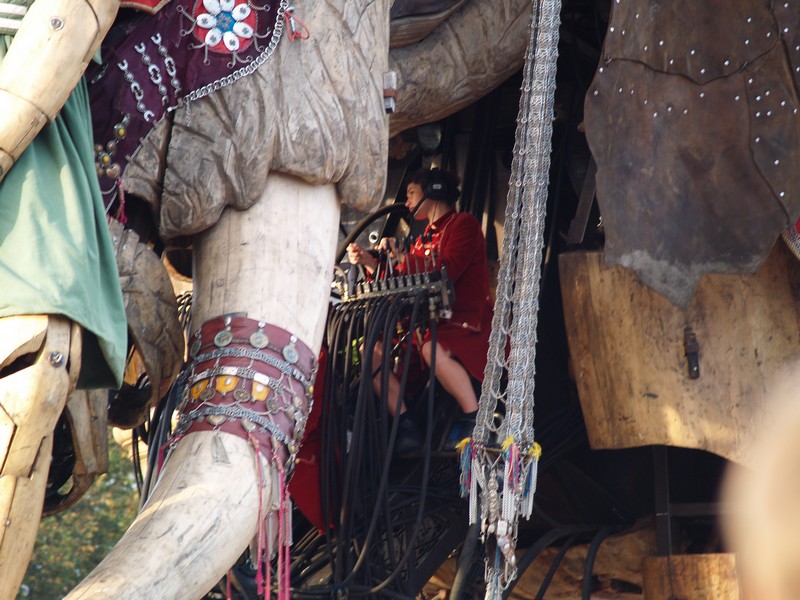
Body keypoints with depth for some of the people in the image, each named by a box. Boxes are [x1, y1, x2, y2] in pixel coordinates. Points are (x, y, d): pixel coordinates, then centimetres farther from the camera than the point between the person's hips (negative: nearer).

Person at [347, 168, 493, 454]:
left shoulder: (463, 224, -2)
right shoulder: (424, 239, 21)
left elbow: (445, 275, -17)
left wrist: (402, 258, -15)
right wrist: (369, 261, 9)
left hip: (467, 322, -8)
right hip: (429, 322, 8)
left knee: (433, 349, -39)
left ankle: (473, 419, -23)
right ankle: (404, 427, -8)